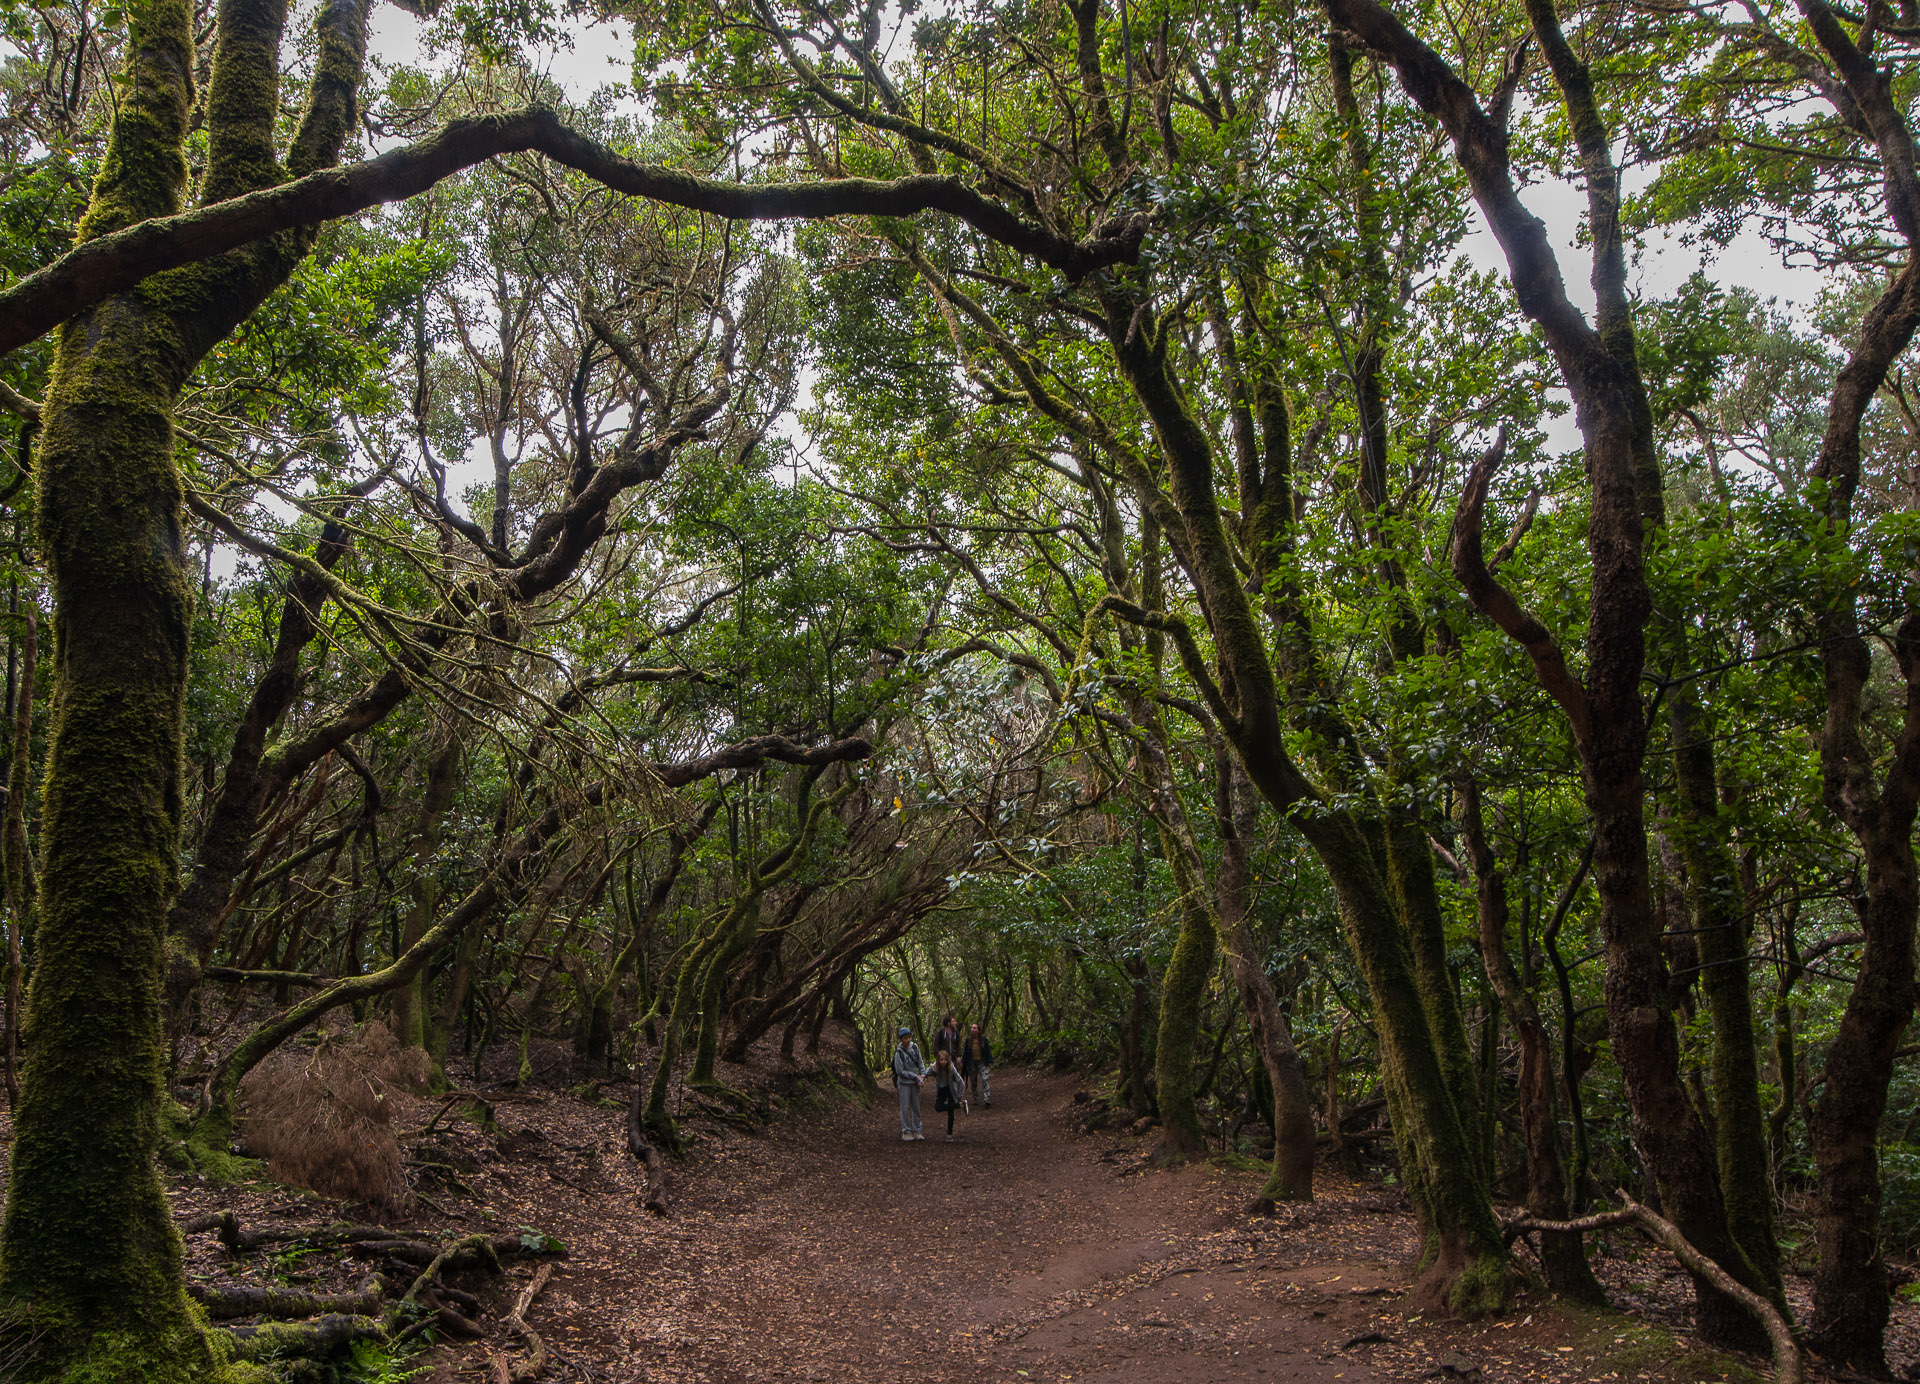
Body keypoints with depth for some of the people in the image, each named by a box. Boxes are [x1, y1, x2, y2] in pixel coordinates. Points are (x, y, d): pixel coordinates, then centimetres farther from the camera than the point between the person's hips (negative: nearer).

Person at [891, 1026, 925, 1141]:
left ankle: (916, 1131, 21)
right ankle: (906, 1132, 9)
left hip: (915, 1082, 5)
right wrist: (914, 1076, -15)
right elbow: (900, 1071, -14)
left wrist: (923, 1074, -8)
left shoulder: (915, 1047, -1)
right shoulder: (899, 1052, -15)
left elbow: (920, 1063, 7)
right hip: (904, 1083, -5)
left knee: (916, 1107, 11)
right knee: (905, 1108, 0)